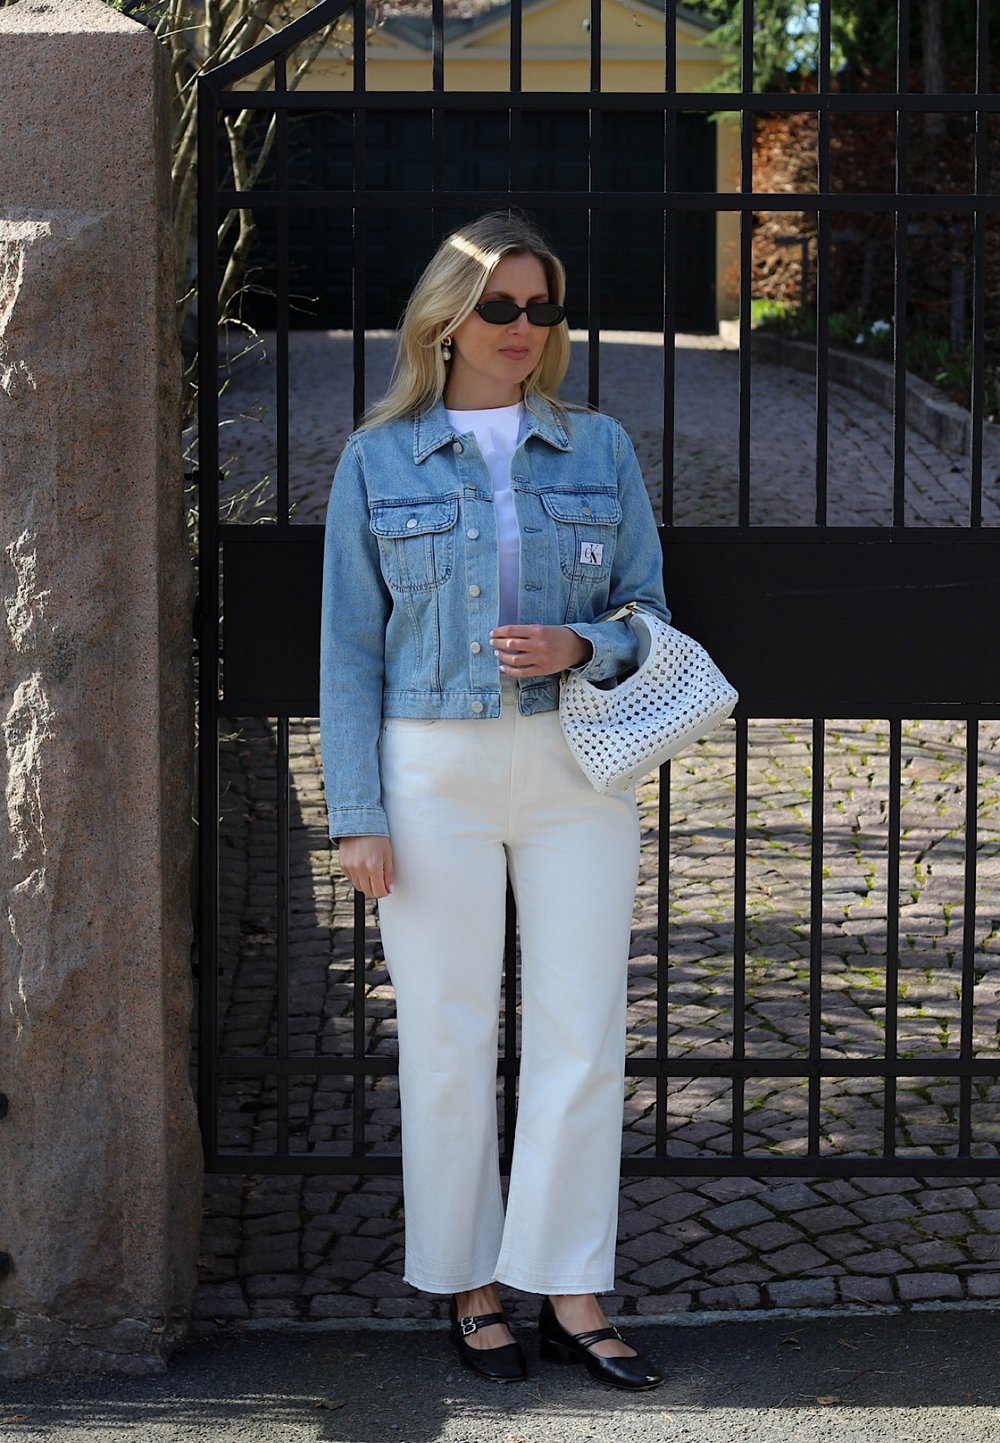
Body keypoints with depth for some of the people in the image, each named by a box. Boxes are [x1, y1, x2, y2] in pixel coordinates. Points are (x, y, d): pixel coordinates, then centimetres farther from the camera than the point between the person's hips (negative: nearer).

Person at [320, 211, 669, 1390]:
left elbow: (648, 617, 10)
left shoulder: (599, 451, 8)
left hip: (578, 770, 2)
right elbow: (350, 646, 2)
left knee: (581, 1036, 1)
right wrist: (357, 814, -5)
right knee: (448, 1039, 3)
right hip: (434, 771, -1)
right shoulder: (376, 462, 4)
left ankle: (571, 1296, 10)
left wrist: (579, 648, -13)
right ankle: (470, 1290, 16)